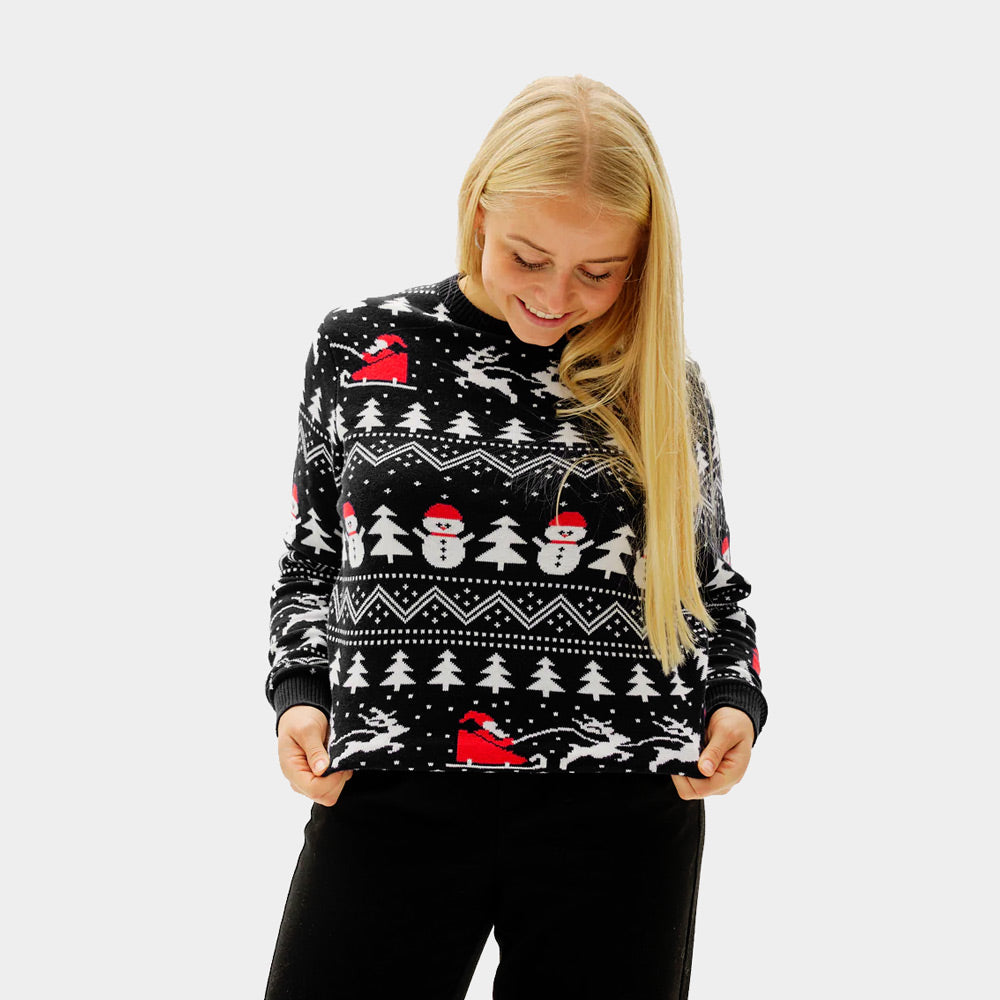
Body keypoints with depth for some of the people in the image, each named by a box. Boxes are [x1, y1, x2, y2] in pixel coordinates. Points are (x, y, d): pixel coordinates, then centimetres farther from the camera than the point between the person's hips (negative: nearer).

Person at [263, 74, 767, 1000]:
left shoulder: (666, 387, 7)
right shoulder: (358, 349, 5)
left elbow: (714, 580, 16)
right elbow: (313, 559, 14)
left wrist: (735, 699, -1)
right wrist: (300, 691, -1)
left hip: (621, 811, 1)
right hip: (390, 787, 0)